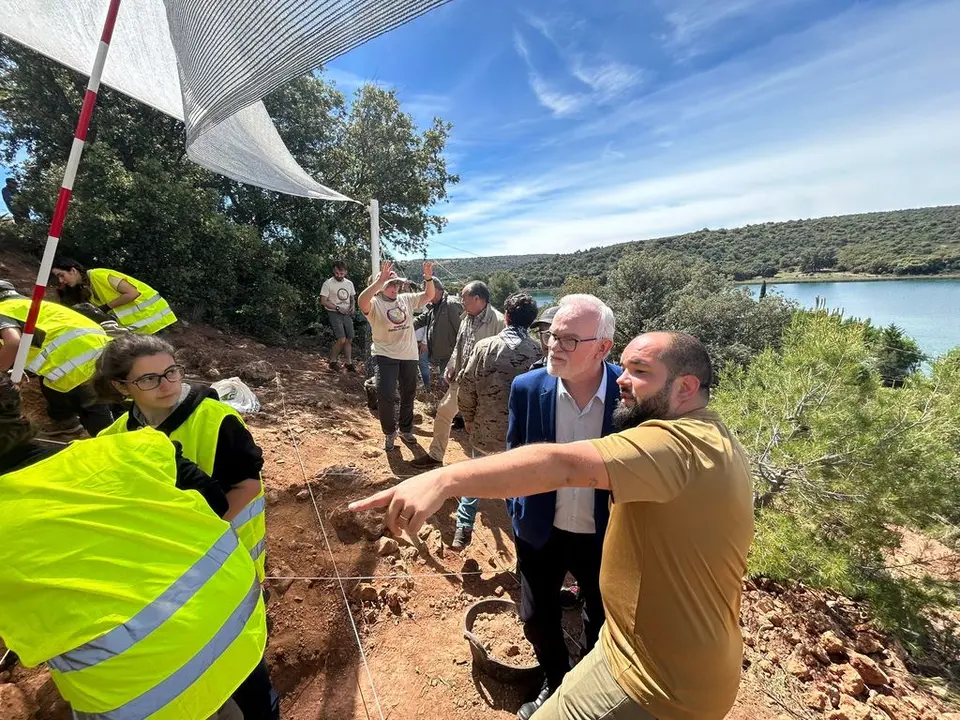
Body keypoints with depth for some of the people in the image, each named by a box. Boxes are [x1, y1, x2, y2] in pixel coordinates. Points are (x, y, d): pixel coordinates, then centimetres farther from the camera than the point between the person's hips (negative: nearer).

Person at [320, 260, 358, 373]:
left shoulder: (349, 283, 8)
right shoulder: (328, 283, -8)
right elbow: (323, 301, -9)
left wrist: (352, 307, 1)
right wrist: (337, 308, -18)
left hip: (347, 314, 6)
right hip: (334, 313, -6)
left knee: (349, 339, 7)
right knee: (342, 339, -15)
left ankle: (349, 362, 19)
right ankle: (333, 361, 5)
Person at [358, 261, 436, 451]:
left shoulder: (406, 299, 3)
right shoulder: (374, 304, -12)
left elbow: (429, 296, 8)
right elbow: (361, 301, -35)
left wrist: (428, 278, -9)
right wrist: (380, 280, -42)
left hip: (409, 356, 5)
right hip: (385, 356, -5)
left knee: (408, 395, 15)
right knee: (385, 396, -13)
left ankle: (406, 430, 36)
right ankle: (389, 432, 13)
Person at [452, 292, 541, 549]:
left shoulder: (484, 346, -12)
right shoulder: (538, 352, -13)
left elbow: (466, 385, -8)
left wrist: (469, 418, 7)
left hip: (485, 429, 0)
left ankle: (463, 529, 27)